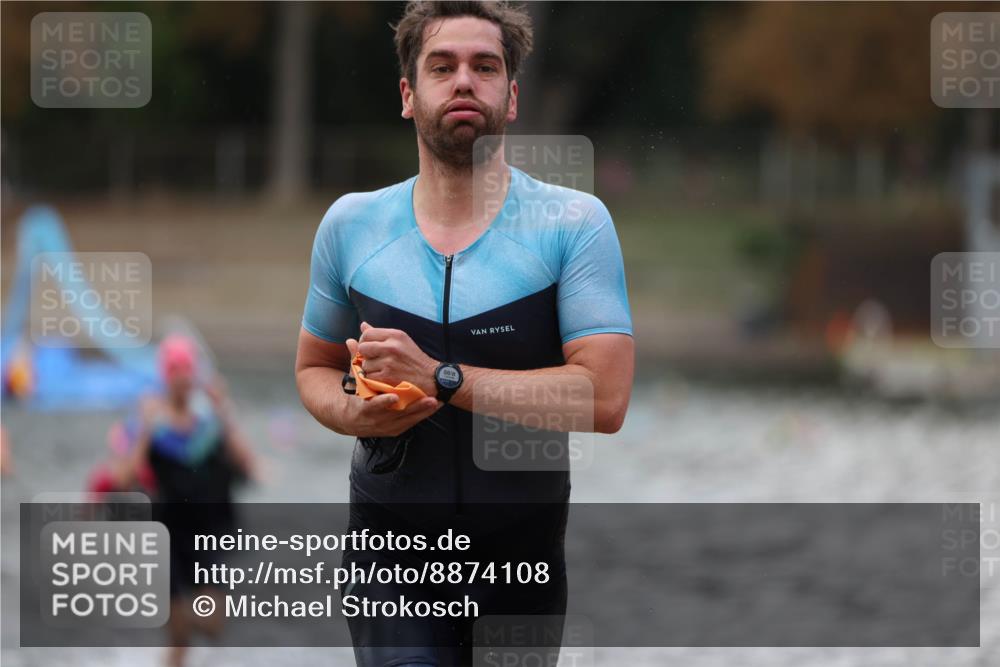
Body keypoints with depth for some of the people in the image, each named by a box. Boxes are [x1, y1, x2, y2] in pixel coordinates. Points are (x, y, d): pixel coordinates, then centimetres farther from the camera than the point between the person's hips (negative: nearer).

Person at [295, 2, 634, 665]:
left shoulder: (574, 223, -5)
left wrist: (441, 378, -19)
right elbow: (314, 368, 18)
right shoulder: (351, 224, 5)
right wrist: (352, 412, -7)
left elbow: (605, 397, -15)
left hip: (525, 560, -1)